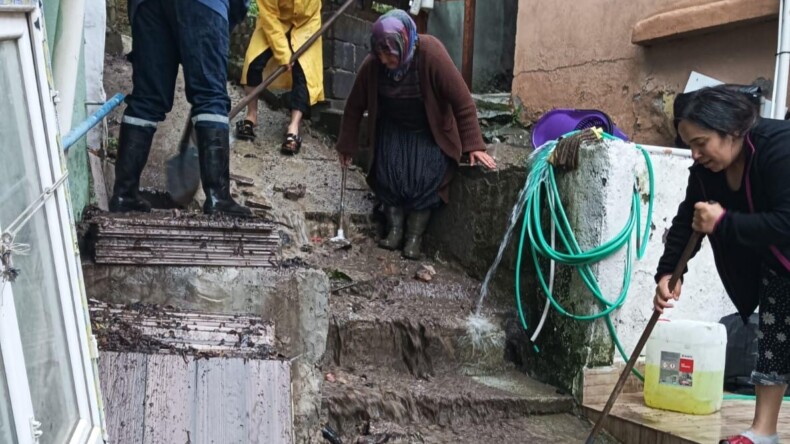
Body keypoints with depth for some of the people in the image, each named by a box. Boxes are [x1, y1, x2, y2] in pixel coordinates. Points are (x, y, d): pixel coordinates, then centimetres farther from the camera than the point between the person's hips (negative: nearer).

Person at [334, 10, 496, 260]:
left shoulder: (431, 55, -31)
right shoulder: (372, 64, -21)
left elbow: (462, 101, -25)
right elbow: (355, 106, -5)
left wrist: (473, 145, -27)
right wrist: (347, 146, 2)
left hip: (430, 131, -2)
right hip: (393, 129, 3)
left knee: (424, 178, -19)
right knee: (388, 173, -17)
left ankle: (415, 237, -3)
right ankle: (394, 230, 0)